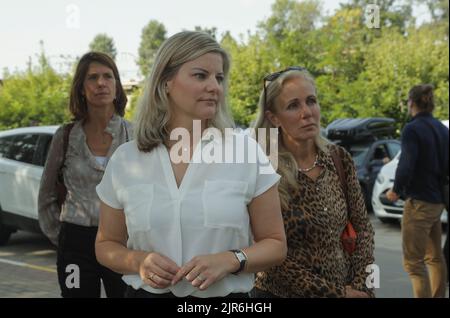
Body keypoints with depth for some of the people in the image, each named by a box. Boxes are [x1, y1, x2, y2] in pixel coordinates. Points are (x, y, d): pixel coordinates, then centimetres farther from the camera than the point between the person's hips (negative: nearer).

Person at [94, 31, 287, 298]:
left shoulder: (246, 152, -7)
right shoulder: (125, 161, -3)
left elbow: (275, 244, -2)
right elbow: (107, 245, 7)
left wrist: (230, 260, -20)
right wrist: (138, 261, -13)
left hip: (226, 295, -1)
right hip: (147, 292, 1)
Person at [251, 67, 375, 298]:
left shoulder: (339, 158, -2)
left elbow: (361, 225, 4)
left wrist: (361, 286, -8)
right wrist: (337, 293, -16)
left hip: (346, 287, 5)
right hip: (281, 293, -4)